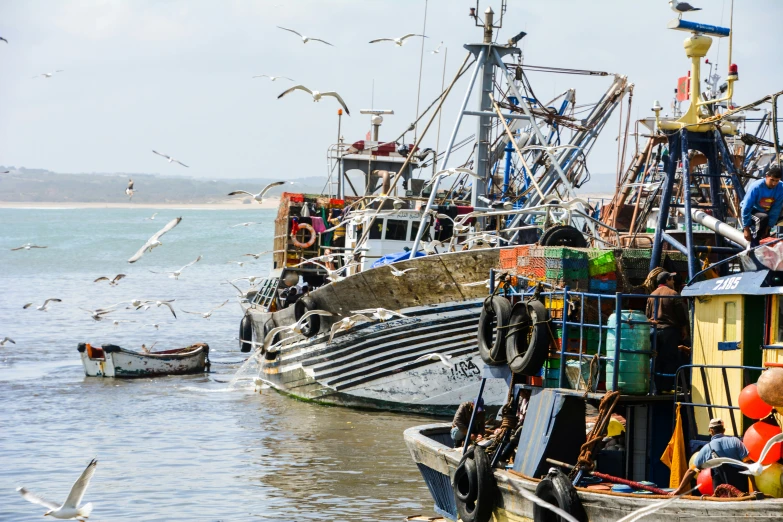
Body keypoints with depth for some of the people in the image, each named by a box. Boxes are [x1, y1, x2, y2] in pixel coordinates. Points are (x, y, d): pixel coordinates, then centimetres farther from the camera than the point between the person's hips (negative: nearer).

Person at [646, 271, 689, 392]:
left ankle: (657, 387, 7)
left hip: (653, 329, 6)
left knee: (656, 360, 7)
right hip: (669, 330, -5)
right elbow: (681, 314, -5)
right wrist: (684, 329, 5)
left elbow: (647, 314, 17)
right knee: (670, 360, -2)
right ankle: (666, 387, -5)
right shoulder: (673, 294, -6)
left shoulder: (652, 295, 12)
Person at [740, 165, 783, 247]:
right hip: (751, 210, -5)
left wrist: (768, 227, -15)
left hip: (767, 212, 5)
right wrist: (746, 229, -22)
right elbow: (746, 208, -25)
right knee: (763, 218, -34)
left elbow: (776, 210, -15)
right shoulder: (756, 187, -30)